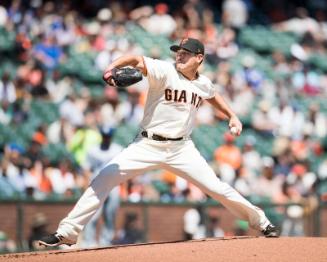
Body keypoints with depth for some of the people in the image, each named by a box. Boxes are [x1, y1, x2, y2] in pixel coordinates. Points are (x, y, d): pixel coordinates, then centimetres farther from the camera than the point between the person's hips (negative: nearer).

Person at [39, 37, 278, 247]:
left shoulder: (203, 84, 3)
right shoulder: (165, 71, -12)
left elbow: (213, 96, 28)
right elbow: (136, 59, -28)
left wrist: (232, 116, 19)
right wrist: (111, 68, -46)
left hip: (182, 149, 3)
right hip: (148, 145, -2)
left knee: (218, 189, -3)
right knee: (105, 178, -16)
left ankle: (261, 222, 21)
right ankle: (67, 232, -12)